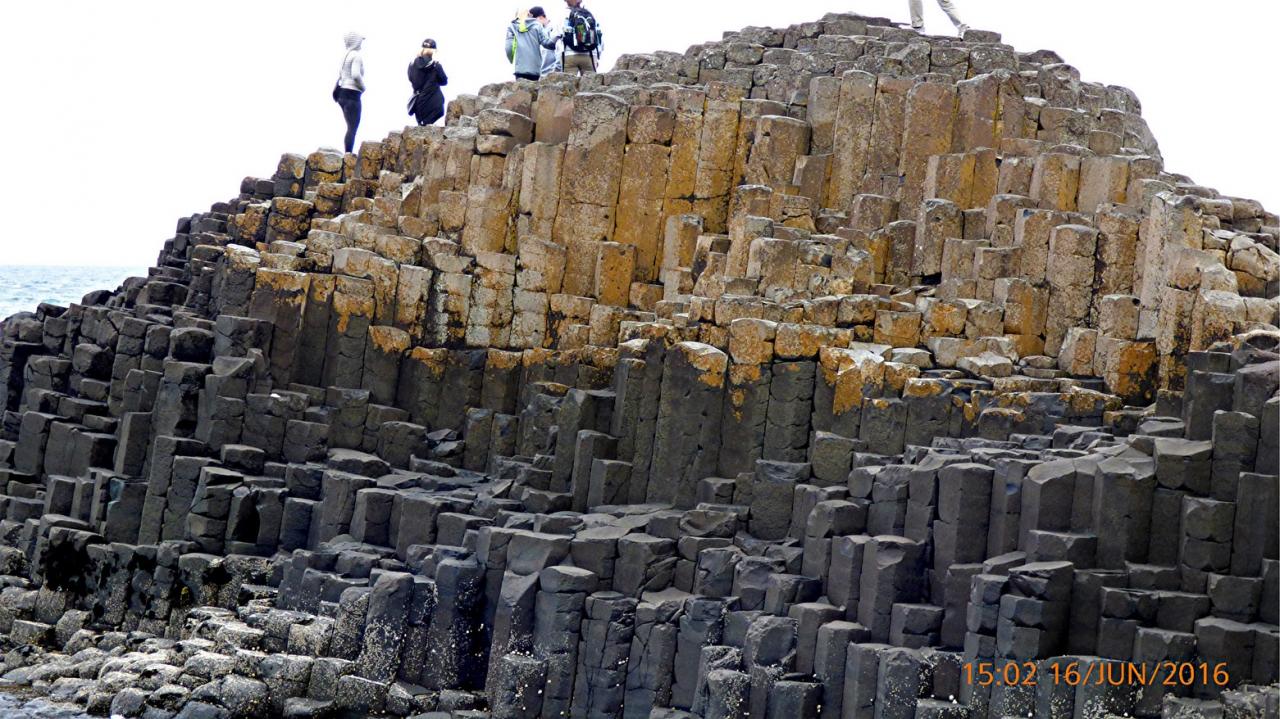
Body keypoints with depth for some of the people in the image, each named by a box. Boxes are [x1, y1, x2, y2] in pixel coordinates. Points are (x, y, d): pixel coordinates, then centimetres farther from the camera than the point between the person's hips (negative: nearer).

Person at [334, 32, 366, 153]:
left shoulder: (346, 55, 14)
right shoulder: (356, 55, -12)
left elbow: (340, 75, 15)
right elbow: (356, 75, -24)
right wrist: (363, 87, -8)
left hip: (342, 93, 9)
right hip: (352, 94, -9)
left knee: (351, 127, 14)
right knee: (352, 128, -7)